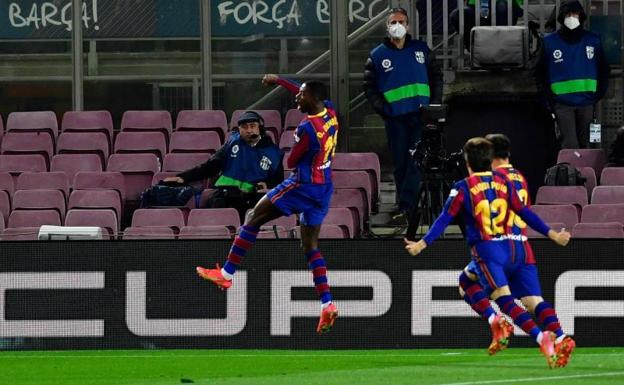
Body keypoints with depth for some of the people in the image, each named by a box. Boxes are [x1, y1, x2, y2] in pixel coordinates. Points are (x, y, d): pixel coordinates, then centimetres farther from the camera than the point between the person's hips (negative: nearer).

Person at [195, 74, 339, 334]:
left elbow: (291, 162, -12)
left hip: (303, 186, -8)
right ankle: (327, 304, -1)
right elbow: (308, 94, 24)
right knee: (311, 246, 11)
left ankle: (226, 274, 5)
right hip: (324, 189, 8)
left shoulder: (308, 127, -21)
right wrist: (279, 81, 32)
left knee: (254, 218, 3)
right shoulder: (330, 113, 2)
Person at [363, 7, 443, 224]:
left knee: (416, 162, -10)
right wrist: (382, 109, -4)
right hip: (395, 117, 0)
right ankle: (407, 205, 9)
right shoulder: (378, 56, 8)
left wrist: (435, 103, 5)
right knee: (400, 164, 1)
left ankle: (405, 207, -13)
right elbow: (369, 86, 9)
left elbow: (436, 76, 17)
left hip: (421, 115, 0)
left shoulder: (421, 50, 12)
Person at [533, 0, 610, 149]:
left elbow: (603, 71, 14)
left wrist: (598, 96, 4)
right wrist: (548, 102, -2)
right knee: (569, 145, -13)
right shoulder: (550, 42, 2)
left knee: (583, 145, 9)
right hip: (562, 102, -2)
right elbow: (539, 74, 7)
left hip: (586, 102, 2)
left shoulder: (593, 40, 6)